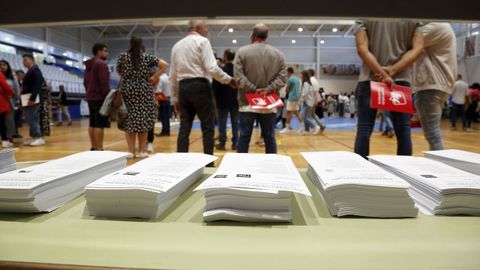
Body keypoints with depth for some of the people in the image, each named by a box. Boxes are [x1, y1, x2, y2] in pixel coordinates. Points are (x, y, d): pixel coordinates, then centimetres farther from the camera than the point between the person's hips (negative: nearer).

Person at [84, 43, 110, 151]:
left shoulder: (89, 65, 19)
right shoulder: (101, 63, -12)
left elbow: (85, 81, 21)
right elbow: (104, 82, -19)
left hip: (90, 97, 10)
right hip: (100, 98, -10)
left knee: (92, 123, 10)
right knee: (99, 124, -11)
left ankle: (93, 147, 14)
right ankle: (99, 149, -12)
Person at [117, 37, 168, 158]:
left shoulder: (123, 56, 5)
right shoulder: (147, 57, 3)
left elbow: (119, 71, 12)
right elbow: (164, 65, -3)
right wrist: (154, 77, 0)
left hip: (127, 90, 1)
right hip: (144, 91, -1)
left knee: (129, 120, 5)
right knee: (143, 120, 4)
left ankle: (131, 151, 5)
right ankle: (142, 151, 7)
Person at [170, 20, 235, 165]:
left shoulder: (177, 45, 18)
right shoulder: (202, 41, -1)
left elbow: (173, 76, 16)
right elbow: (212, 68, -13)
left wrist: (176, 97, 21)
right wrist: (229, 80, -2)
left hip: (183, 87, 6)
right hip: (200, 86, -6)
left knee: (184, 128, 7)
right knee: (208, 128, -1)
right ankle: (209, 164, 0)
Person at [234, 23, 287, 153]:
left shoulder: (242, 51, 0)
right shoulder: (278, 54, 8)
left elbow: (238, 76, -8)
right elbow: (282, 77, 0)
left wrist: (254, 90, -9)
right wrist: (269, 89, -7)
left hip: (248, 103, -2)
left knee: (244, 137, 4)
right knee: (269, 137, 9)